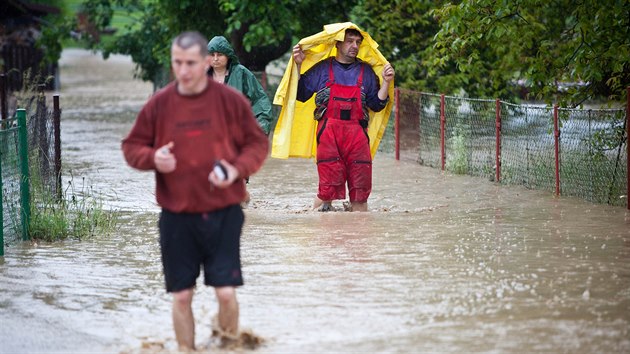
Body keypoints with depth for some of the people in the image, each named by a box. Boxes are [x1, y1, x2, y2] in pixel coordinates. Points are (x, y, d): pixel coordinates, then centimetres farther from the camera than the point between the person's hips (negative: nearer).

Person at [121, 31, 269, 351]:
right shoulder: (159, 103, 0)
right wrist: (152, 158, -13)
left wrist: (237, 170, -15)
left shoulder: (231, 100, -3)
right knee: (181, 296, 5)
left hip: (223, 215, -1)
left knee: (226, 293, -4)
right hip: (176, 216, 1)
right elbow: (132, 146, 9)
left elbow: (257, 143, 4)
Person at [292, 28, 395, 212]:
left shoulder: (366, 71, 15)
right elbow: (301, 95, 9)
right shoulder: (322, 69, 9)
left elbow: (376, 105, 16)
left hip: (357, 134, 2)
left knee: (360, 189, 1)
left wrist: (386, 82, 3)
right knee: (327, 188, -9)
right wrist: (298, 65, 0)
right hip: (329, 133, -2)